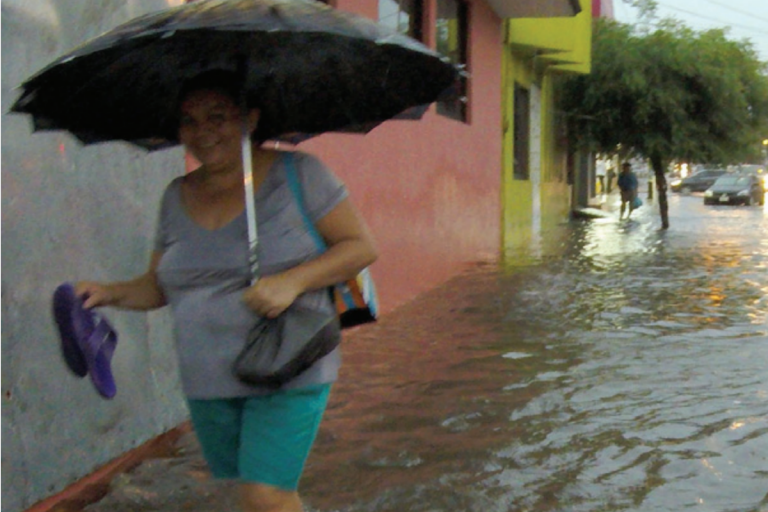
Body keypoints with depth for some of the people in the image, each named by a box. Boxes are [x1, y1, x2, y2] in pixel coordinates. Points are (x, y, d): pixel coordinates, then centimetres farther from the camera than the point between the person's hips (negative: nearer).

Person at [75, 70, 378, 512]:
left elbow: (362, 246, -7)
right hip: (208, 383, 5)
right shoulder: (177, 197, 10)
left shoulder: (297, 174, -5)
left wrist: (291, 281, -21)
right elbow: (159, 286, 16)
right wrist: (112, 293, -4)